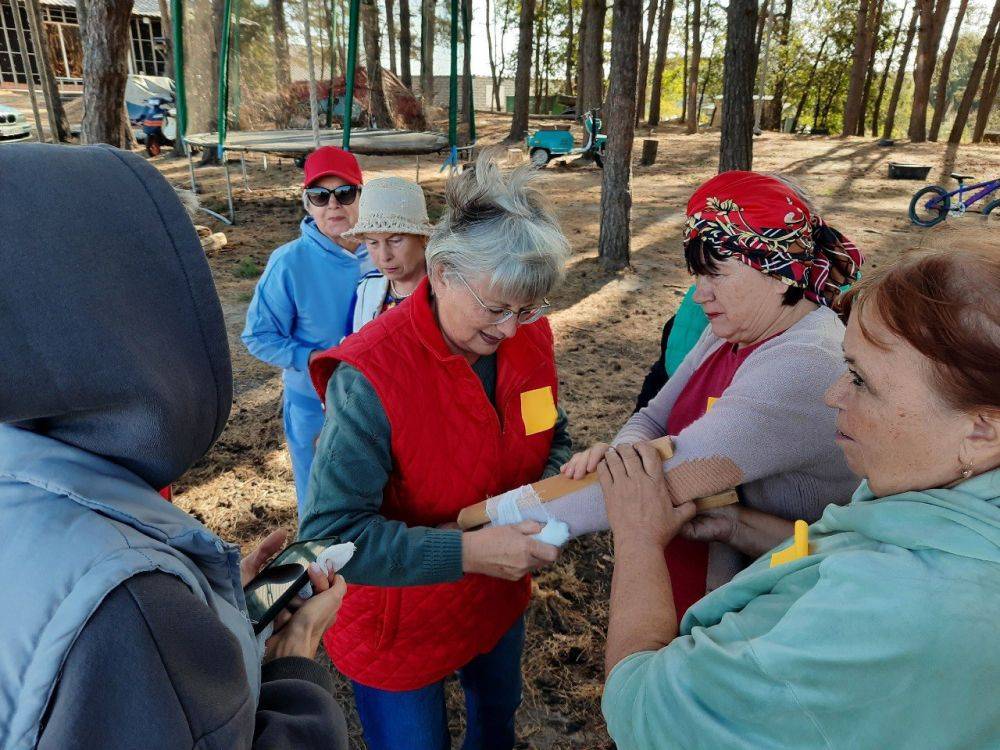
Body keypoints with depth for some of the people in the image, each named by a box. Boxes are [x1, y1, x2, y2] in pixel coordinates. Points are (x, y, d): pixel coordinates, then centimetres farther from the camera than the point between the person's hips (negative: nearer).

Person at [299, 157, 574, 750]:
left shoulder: (530, 336, -13)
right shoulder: (369, 376, -32)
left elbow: (552, 439, 3)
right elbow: (330, 533, -31)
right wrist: (468, 550, -35)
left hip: (499, 599, 6)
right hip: (399, 626, -5)